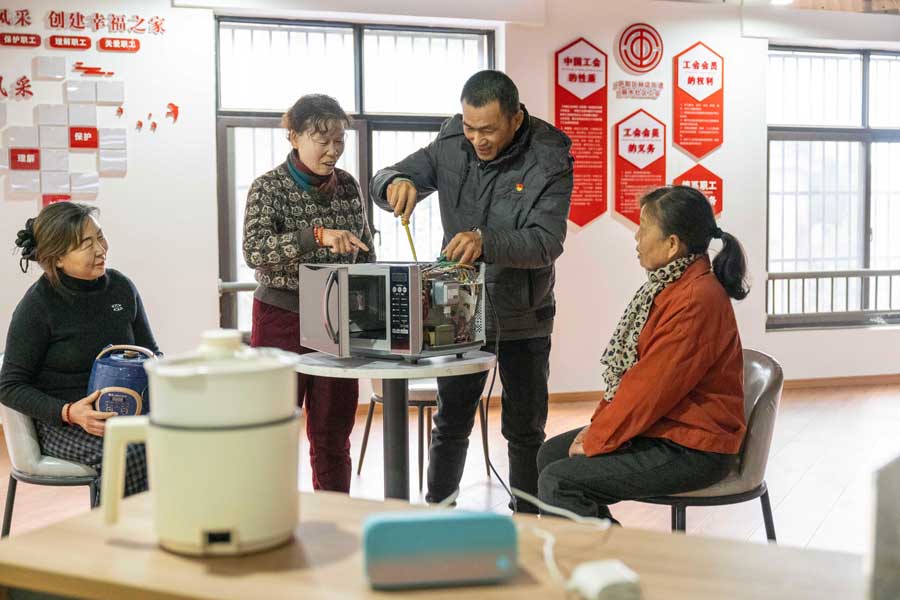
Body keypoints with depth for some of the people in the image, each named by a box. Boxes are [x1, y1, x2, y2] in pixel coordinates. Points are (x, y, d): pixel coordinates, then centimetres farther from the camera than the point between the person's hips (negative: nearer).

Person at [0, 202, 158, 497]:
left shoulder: (121, 287, 5)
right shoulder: (36, 306, -8)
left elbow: (150, 352, 18)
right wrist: (70, 413, -21)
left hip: (125, 411, 4)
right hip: (60, 422, -4)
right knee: (132, 454, -33)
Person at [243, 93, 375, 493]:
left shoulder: (348, 186, 6)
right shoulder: (269, 188, -7)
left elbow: (366, 255, 16)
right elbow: (254, 251, -23)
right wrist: (316, 235, -34)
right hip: (282, 321, -4)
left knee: (334, 436, 9)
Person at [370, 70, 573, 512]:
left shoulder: (549, 160, -15)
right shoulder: (451, 145, -5)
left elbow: (547, 242, -25)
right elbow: (382, 182, 0)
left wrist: (486, 241, -42)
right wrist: (396, 183, -25)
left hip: (523, 317, -3)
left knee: (524, 428, 9)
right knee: (451, 422, 14)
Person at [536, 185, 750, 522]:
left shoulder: (696, 300, -22)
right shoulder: (670, 286, 12)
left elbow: (652, 387, -22)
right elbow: (631, 370, 13)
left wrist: (595, 440, -13)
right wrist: (599, 424, 4)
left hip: (692, 451, -10)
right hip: (663, 428, 10)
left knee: (558, 481, -19)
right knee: (551, 454, 10)